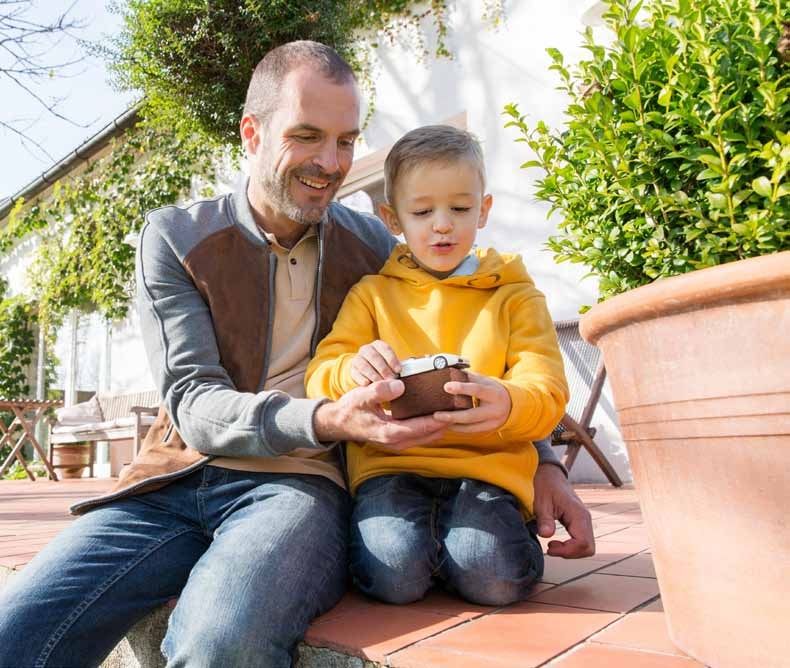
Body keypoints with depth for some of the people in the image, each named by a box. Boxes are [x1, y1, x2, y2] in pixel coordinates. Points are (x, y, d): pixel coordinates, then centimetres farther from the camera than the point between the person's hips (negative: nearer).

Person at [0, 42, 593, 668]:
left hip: (301, 482, 0)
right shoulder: (175, 237, 4)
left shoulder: (374, 247, 9)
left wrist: (542, 461, -3)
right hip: (177, 481, 2)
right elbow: (193, 405, -6)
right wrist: (328, 419, -24)